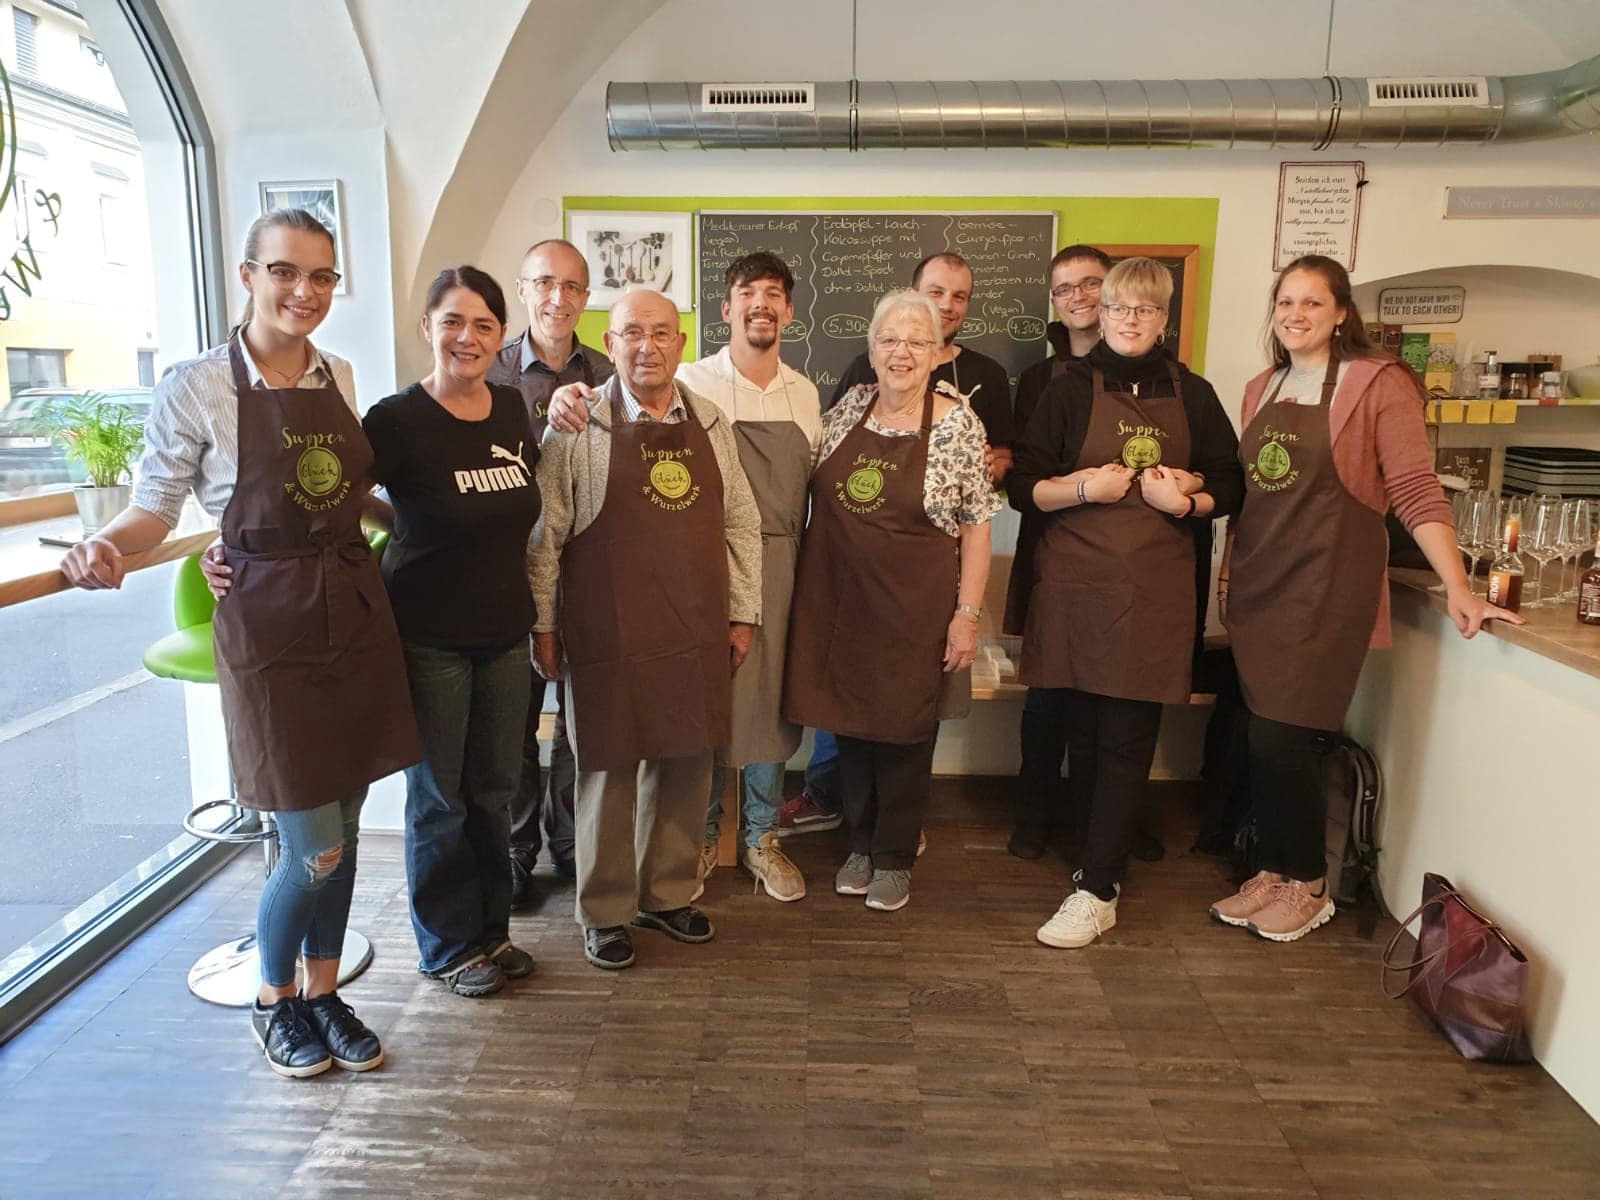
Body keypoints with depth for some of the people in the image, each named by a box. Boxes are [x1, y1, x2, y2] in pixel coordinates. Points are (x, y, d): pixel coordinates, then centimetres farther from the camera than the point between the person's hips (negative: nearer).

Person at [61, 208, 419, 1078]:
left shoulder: (339, 377, 6)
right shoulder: (195, 386, -9)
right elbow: (155, 507, -7)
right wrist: (108, 547, -25)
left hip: (355, 612, 5)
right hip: (267, 624, -5)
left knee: (342, 831, 13)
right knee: (315, 851, 0)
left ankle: (323, 993, 33)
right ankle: (273, 1000, 29)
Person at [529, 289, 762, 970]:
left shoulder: (710, 423, 8)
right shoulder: (577, 427, -5)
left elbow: (740, 524, 11)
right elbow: (545, 533, -3)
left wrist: (742, 613, 9)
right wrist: (543, 624, -2)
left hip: (697, 634, 4)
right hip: (608, 637, -4)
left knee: (686, 766, 12)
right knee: (609, 768, 7)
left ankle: (667, 894, 33)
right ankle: (604, 913, 25)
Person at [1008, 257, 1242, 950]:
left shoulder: (1191, 394, 9)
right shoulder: (1070, 390, 6)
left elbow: (1229, 490, 12)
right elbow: (1023, 489, 2)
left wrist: (1186, 501, -8)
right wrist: (1085, 486, -15)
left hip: (1155, 592, 0)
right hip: (1075, 586, 0)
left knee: (1127, 742, -2)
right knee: (1082, 733, 6)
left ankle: (1098, 891, 4)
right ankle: (1103, 856, 26)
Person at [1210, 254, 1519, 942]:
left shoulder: (1377, 383, -5)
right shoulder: (1261, 389, 13)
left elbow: (1415, 491, -10)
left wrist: (1457, 587, -16)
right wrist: (1228, 569, 13)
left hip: (1327, 586, -5)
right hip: (1256, 585, 6)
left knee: (1283, 741, -6)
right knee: (1257, 741, 6)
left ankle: (1309, 886, 15)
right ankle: (1272, 872, 23)